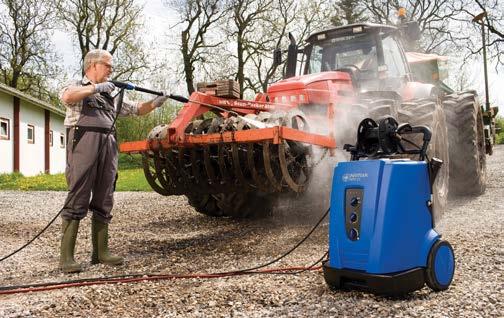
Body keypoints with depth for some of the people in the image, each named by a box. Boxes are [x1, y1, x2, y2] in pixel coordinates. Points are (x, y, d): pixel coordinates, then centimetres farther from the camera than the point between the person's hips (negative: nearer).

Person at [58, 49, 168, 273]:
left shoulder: (110, 95, 26)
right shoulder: (77, 86, 8)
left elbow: (137, 110, 27)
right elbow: (66, 97, -17)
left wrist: (155, 103, 11)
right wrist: (96, 88, -14)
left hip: (108, 145, 7)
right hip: (84, 142, -6)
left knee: (103, 202, 7)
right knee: (78, 200, -8)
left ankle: (100, 252, 14)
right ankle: (66, 257, -5)